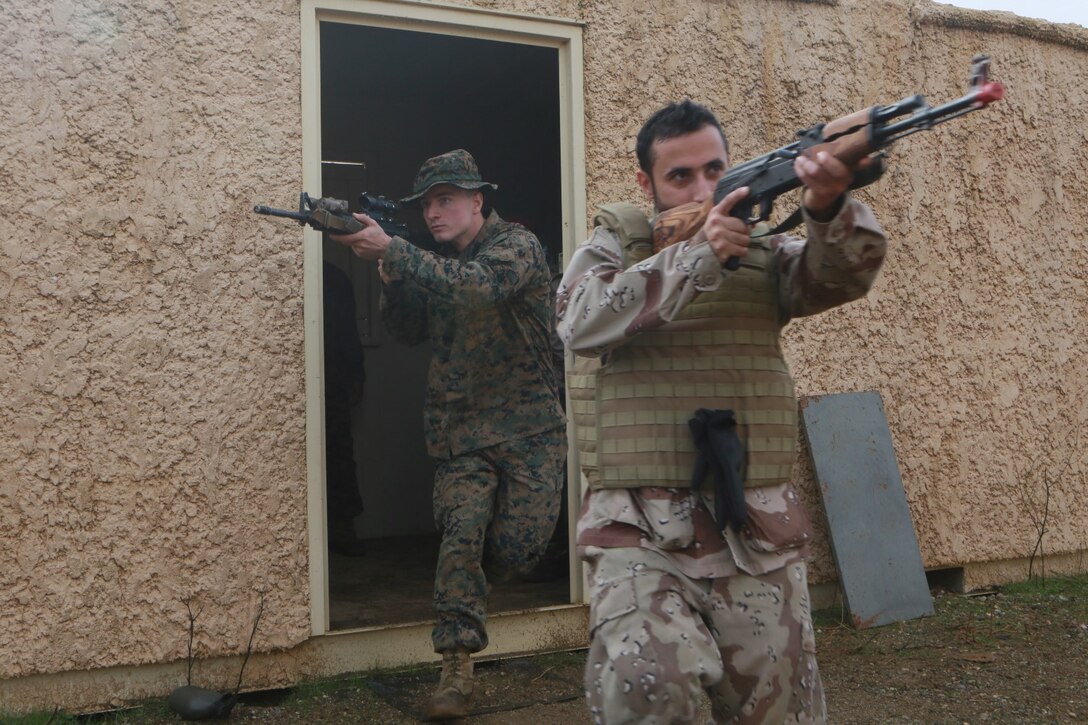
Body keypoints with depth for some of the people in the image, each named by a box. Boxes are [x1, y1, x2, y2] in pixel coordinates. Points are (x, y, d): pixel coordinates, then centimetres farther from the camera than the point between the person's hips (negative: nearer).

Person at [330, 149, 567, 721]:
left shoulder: (517, 245, -6)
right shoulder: (437, 263, 15)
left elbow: (475, 287, -27)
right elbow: (406, 330, 6)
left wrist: (391, 251, -33)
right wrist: (388, 268, -10)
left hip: (528, 428, -4)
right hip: (461, 432, 4)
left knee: (513, 552, -3)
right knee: (461, 535, -11)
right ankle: (456, 673, -5)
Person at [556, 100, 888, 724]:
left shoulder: (763, 253, 11)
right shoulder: (614, 246, 7)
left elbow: (846, 272, -7)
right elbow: (582, 321, -14)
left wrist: (829, 205, -28)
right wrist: (697, 255, -22)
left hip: (760, 537, 3)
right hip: (642, 532, -3)